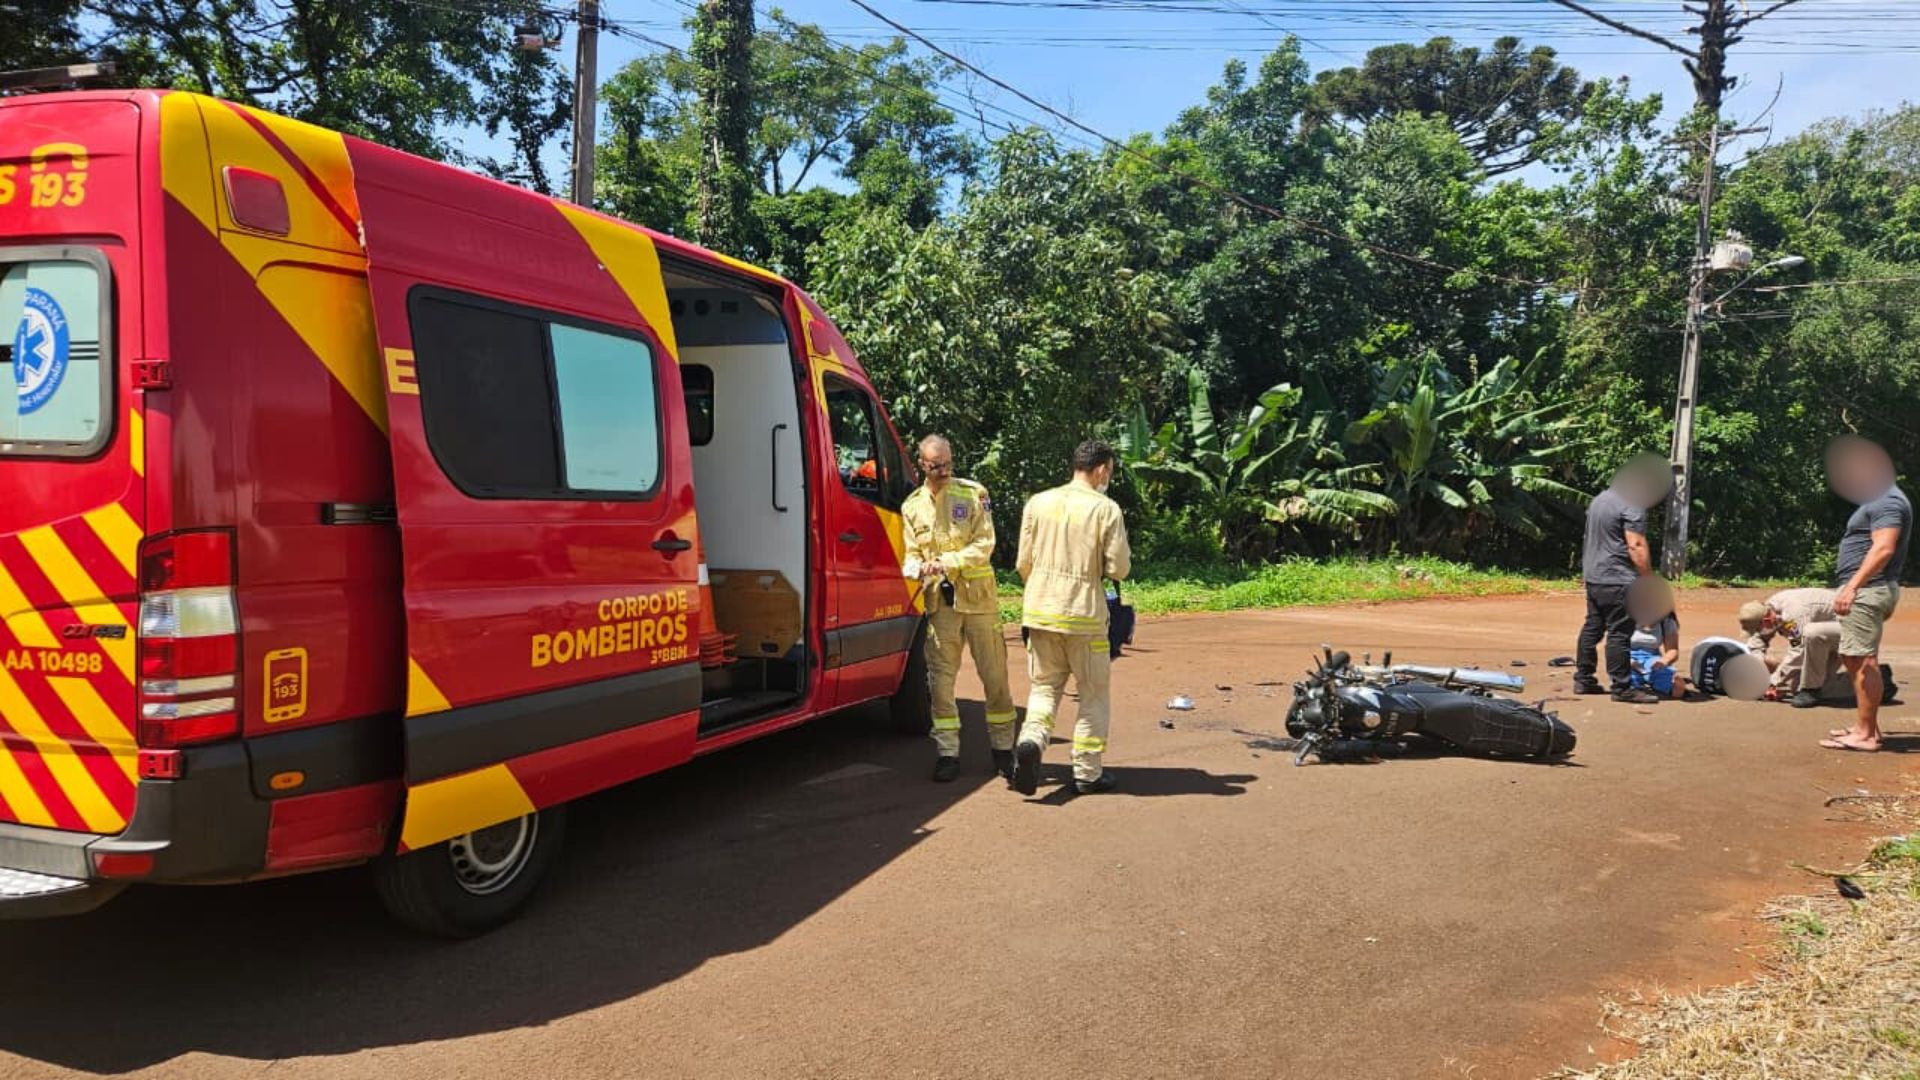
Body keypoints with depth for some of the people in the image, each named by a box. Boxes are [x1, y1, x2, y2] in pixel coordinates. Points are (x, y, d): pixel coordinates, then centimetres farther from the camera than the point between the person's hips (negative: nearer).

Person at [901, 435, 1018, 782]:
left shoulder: (973, 494, 1)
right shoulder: (912, 506, 8)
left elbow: (984, 546, -5)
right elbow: (911, 555, 8)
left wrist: (947, 562, -19)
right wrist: (920, 568, -16)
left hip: (978, 596, -1)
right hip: (939, 601, 1)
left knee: (994, 675, 5)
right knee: (941, 678, 0)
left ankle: (1003, 748, 18)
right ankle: (947, 752, 9)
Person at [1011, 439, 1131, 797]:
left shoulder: (1038, 503, 3)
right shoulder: (1105, 509, -8)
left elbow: (1024, 563, 7)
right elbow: (1119, 568, -8)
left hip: (1040, 610, 3)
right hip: (1084, 614, -3)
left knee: (1045, 687, 15)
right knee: (1092, 694, 11)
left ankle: (1031, 740, -11)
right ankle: (1087, 772, 15)